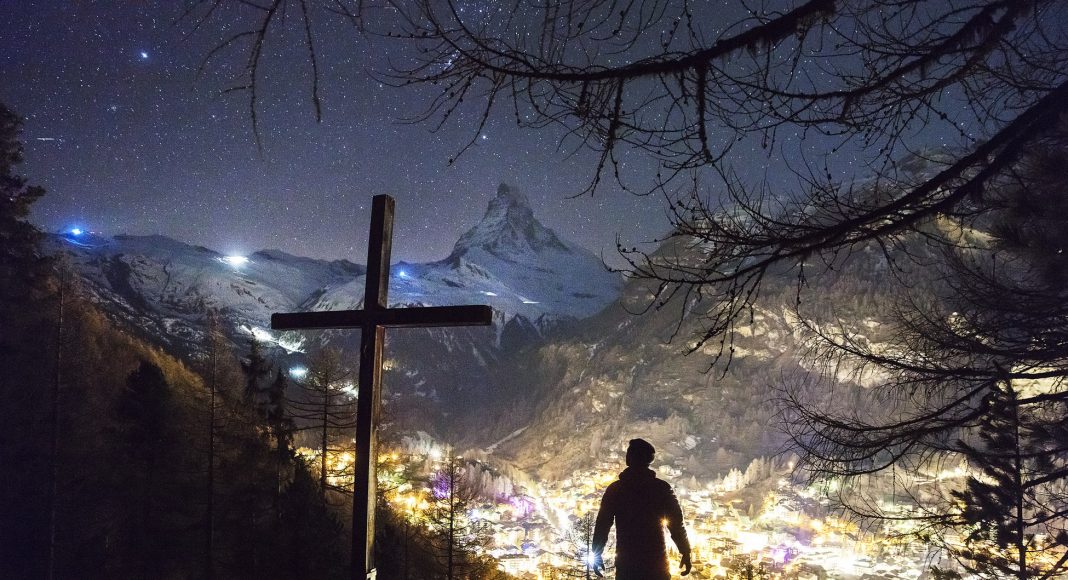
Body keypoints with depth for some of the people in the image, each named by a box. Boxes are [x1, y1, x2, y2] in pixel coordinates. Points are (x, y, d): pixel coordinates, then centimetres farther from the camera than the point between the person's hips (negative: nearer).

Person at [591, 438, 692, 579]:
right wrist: (686, 553, 7)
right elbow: (677, 524, -3)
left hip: (626, 563, 1)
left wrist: (597, 555, 9)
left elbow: (602, 524, 0)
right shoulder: (662, 488, -2)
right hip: (656, 563, -1)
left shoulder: (614, 489, 0)